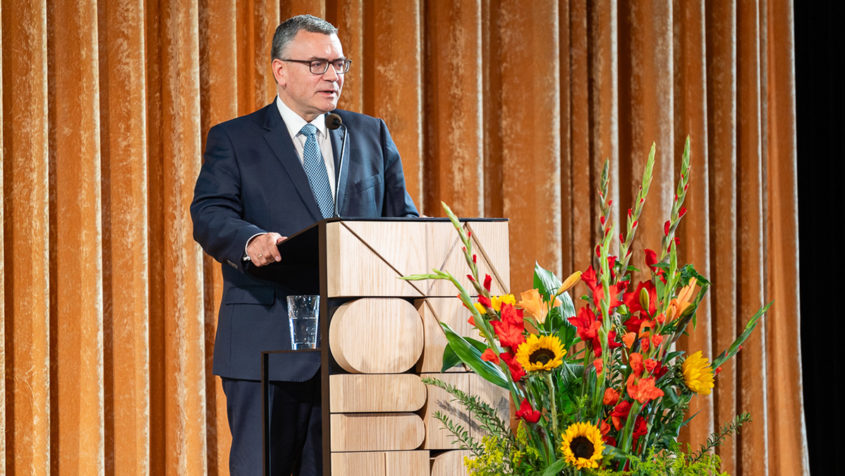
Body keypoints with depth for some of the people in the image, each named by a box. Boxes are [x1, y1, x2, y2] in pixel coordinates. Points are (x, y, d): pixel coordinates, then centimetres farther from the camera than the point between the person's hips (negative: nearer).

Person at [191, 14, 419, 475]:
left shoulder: (371, 136, 17)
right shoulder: (234, 140, 6)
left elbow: (402, 215, 15)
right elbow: (209, 215, -8)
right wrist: (251, 241, -30)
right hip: (270, 343, -3)